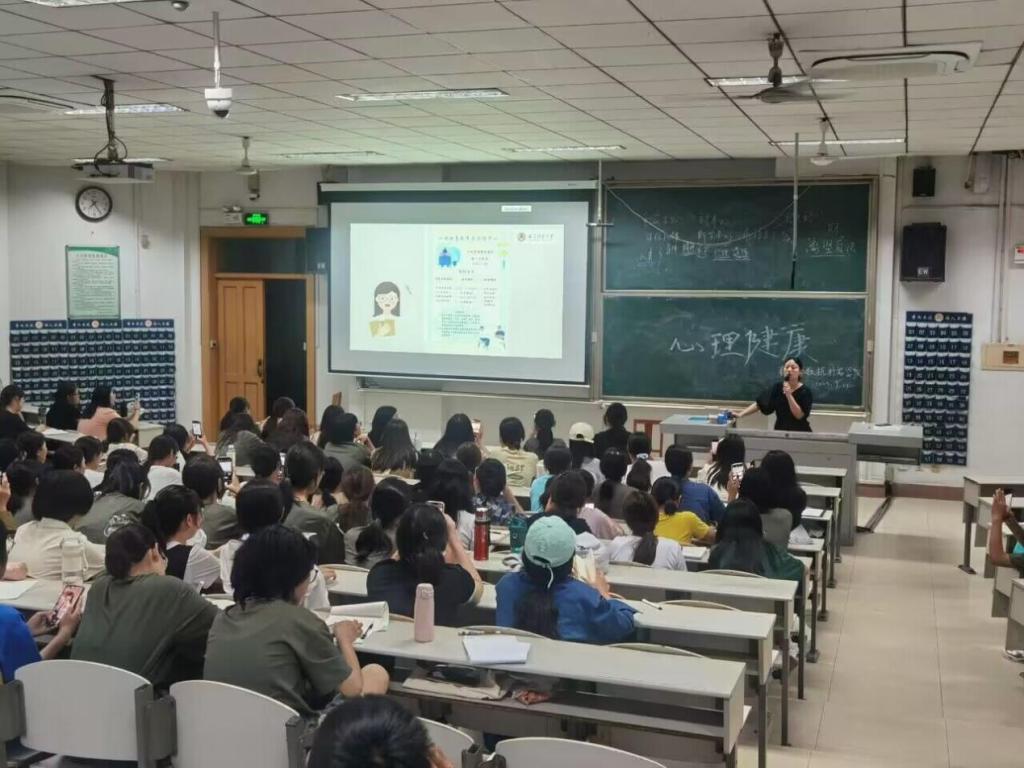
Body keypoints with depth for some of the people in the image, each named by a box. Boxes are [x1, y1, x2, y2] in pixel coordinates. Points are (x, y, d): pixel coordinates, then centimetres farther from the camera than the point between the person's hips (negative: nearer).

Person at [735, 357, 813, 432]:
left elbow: (799, 415, -18)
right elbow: (759, 403, -3)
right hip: (780, 432, 3)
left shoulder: (805, 391, -11)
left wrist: (789, 395, -25)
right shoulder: (777, 387, -1)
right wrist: (740, 414, -12)